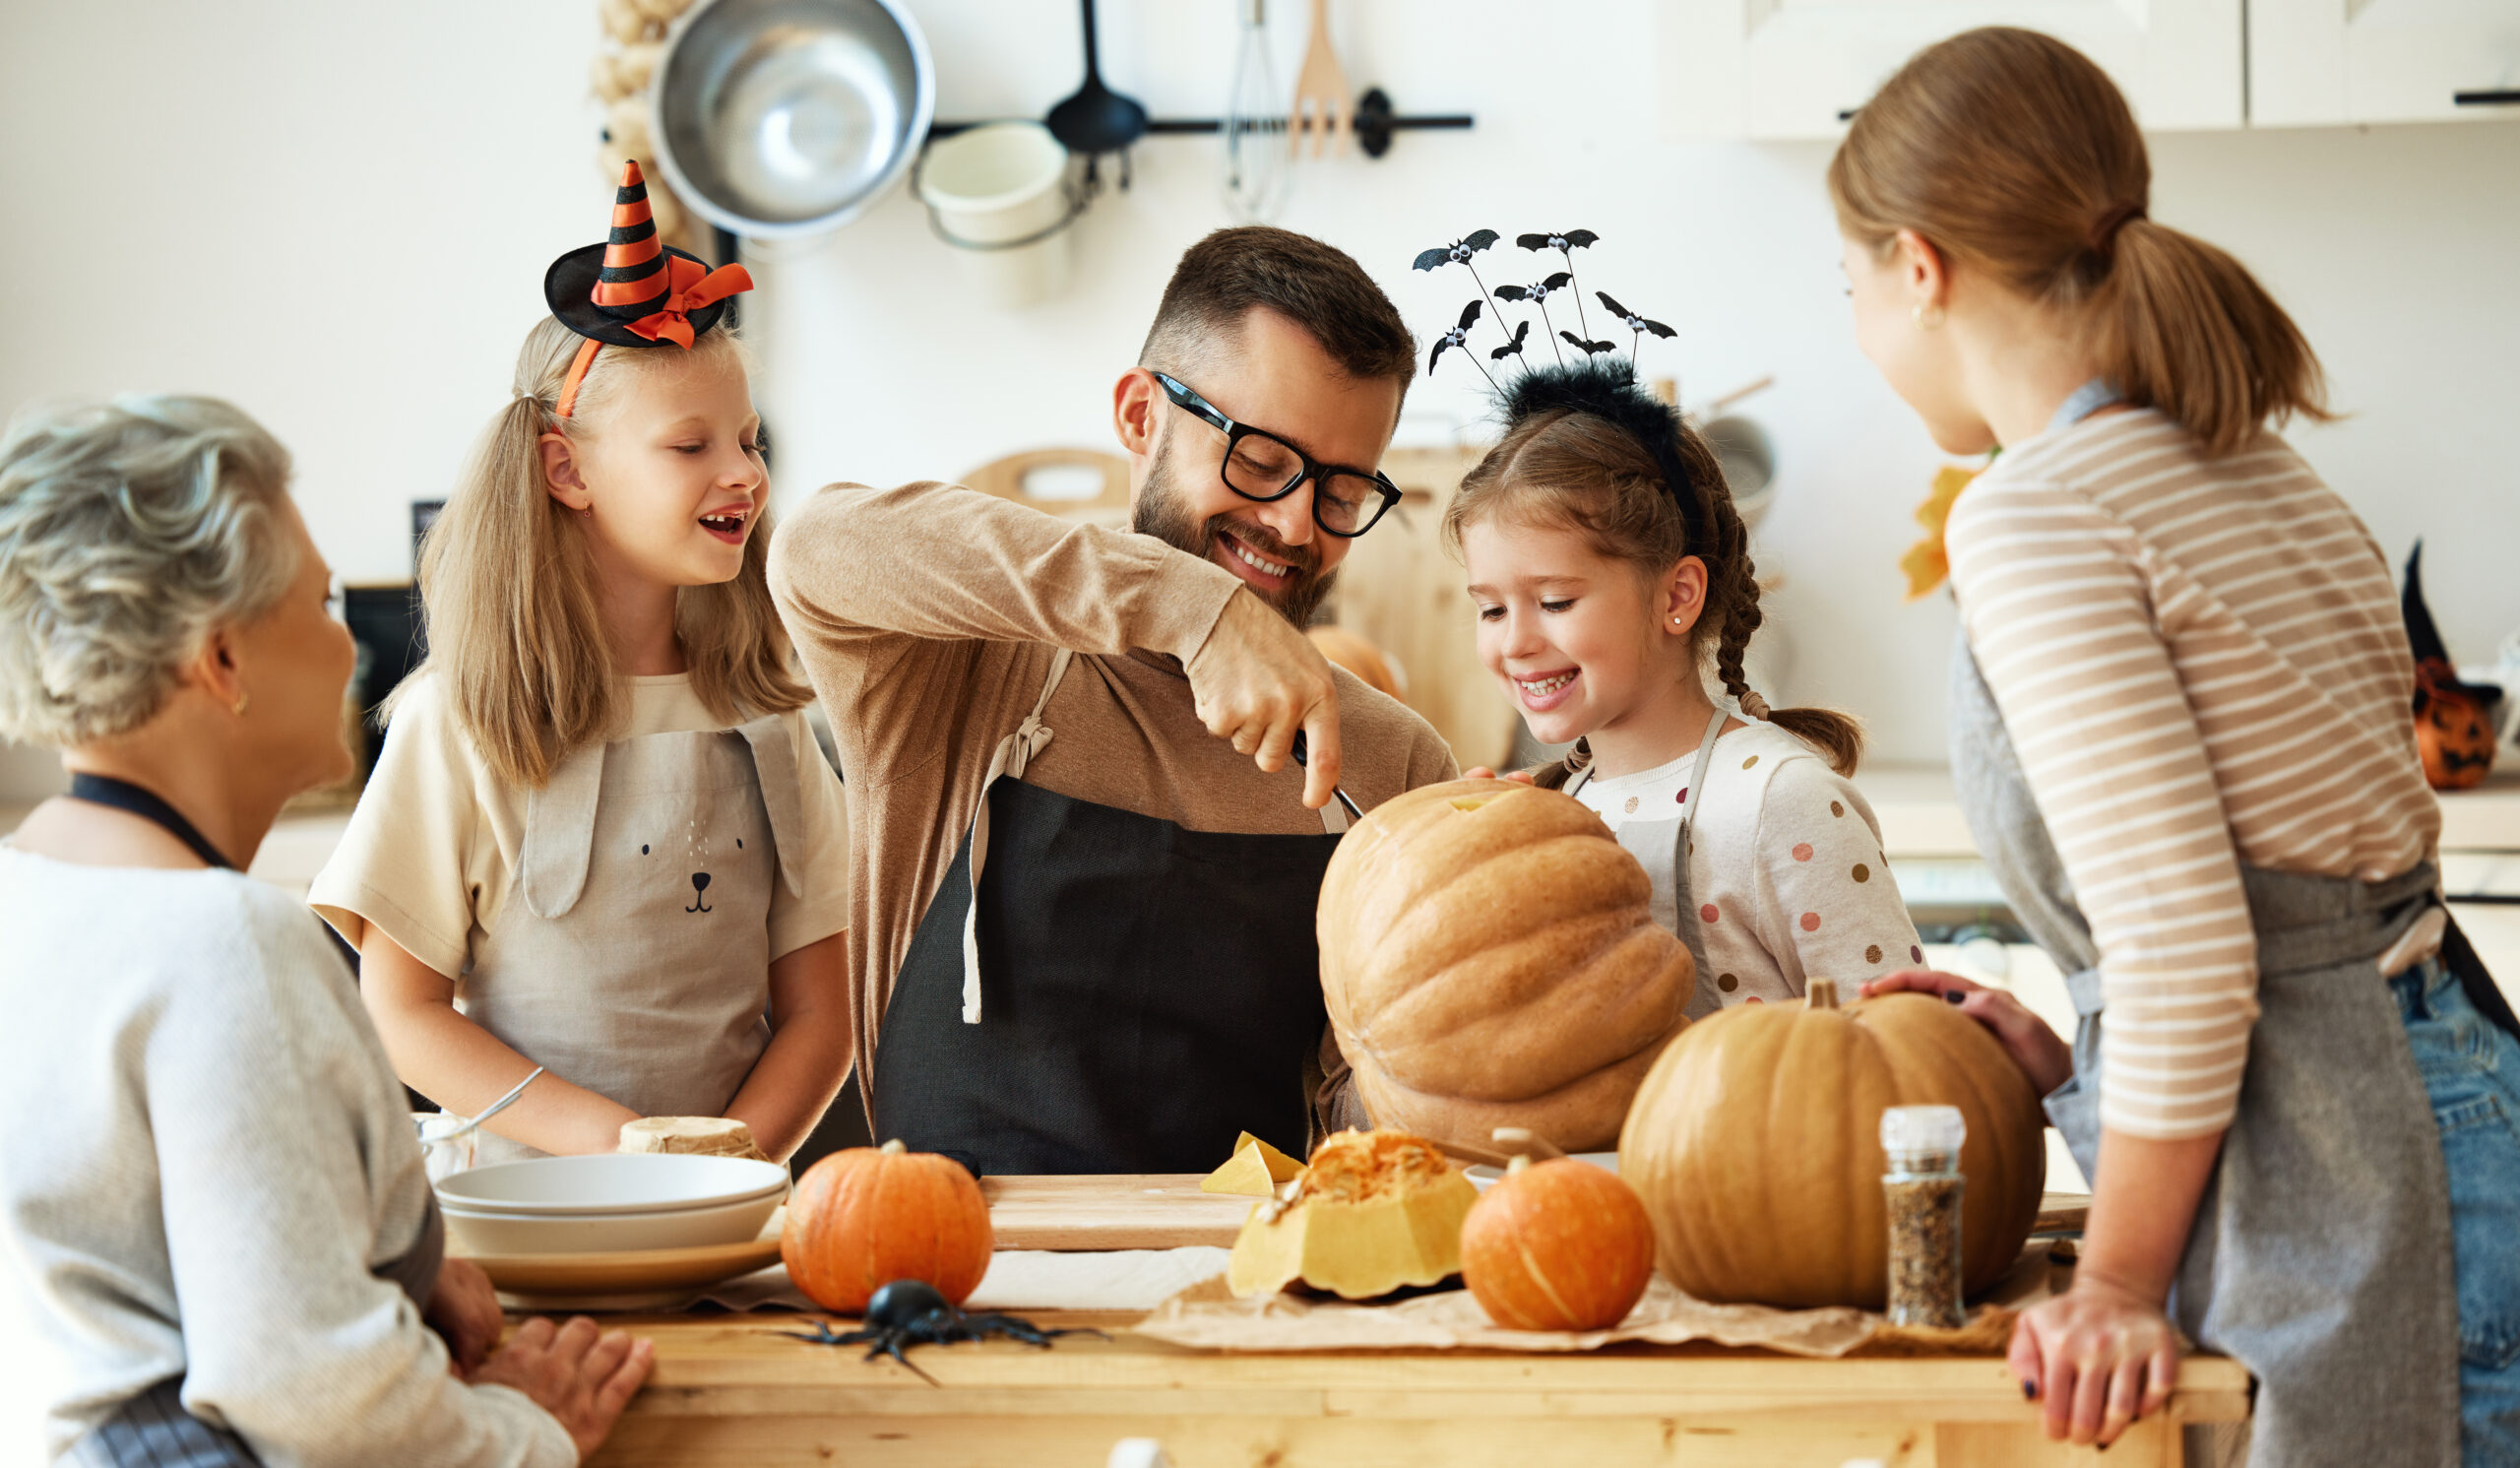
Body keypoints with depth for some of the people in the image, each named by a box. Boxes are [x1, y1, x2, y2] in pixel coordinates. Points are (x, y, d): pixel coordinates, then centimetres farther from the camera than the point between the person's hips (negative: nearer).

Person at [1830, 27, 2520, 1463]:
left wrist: (2117, 1288, -9)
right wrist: (2073, 1060, 19)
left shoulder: (2036, 514, -13)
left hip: (2335, 1178, -9)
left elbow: (2185, 951, -19)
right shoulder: (2249, 468, 16)